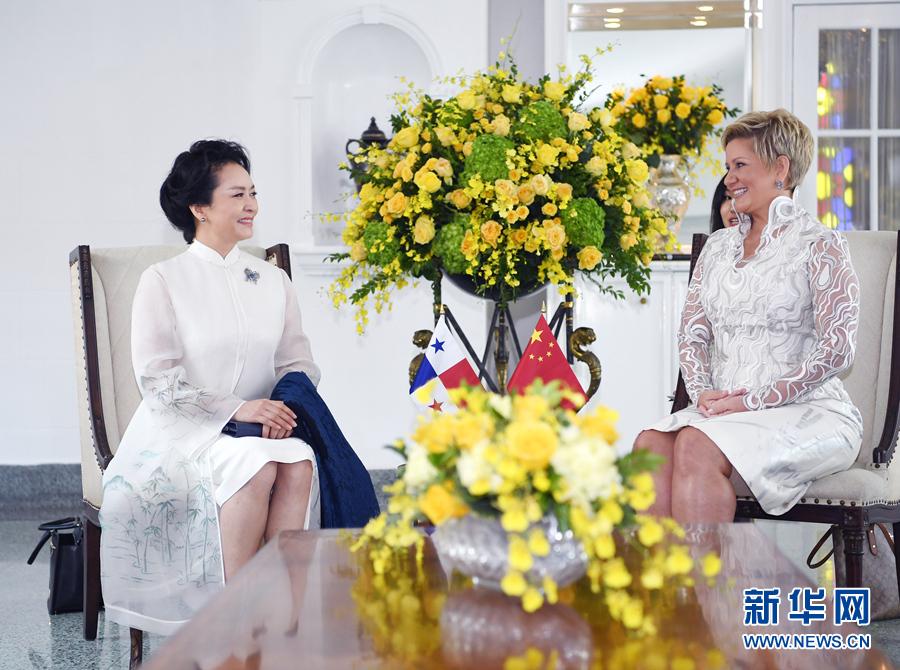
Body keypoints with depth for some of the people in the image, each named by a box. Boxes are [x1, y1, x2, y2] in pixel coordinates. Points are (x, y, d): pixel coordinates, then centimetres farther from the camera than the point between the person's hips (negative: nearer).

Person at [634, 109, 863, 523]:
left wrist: (751, 401, -15)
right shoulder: (718, 246, 19)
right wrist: (702, 392, -6)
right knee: (650, 445, -26)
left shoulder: (820, 246, -1)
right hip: (725, 410, 5)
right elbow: (692, 333, 15)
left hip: (809, 412, -5)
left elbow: (836, 350, -10)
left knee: (696, 446, -32)